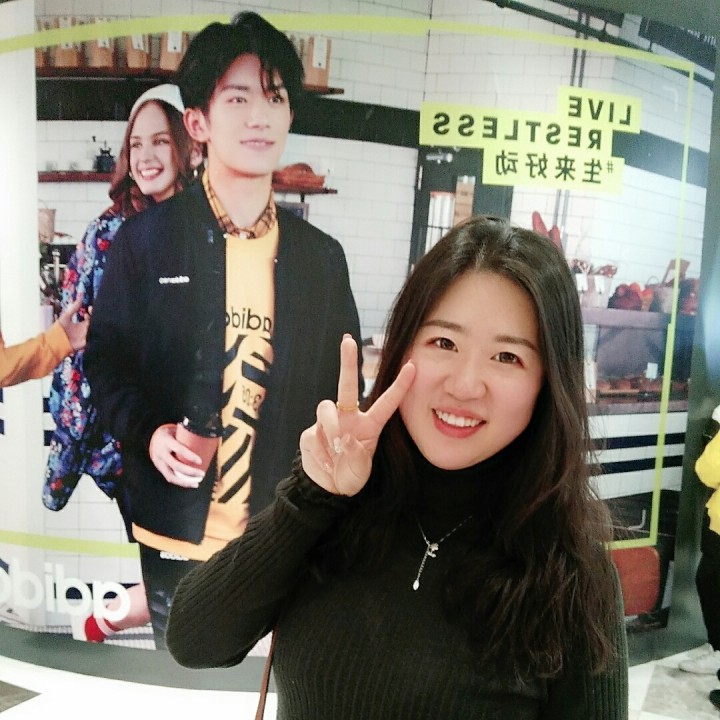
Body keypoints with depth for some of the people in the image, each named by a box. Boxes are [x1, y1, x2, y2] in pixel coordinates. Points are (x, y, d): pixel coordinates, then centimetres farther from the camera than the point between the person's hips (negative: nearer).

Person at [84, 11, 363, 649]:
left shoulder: (322, 256, 2)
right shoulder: (147, 239, -4)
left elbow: (339, 393, 7)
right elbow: (106, 357, 2)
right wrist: (148, 431, -16)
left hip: (281, 533, 2)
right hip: (174, 529, -1)